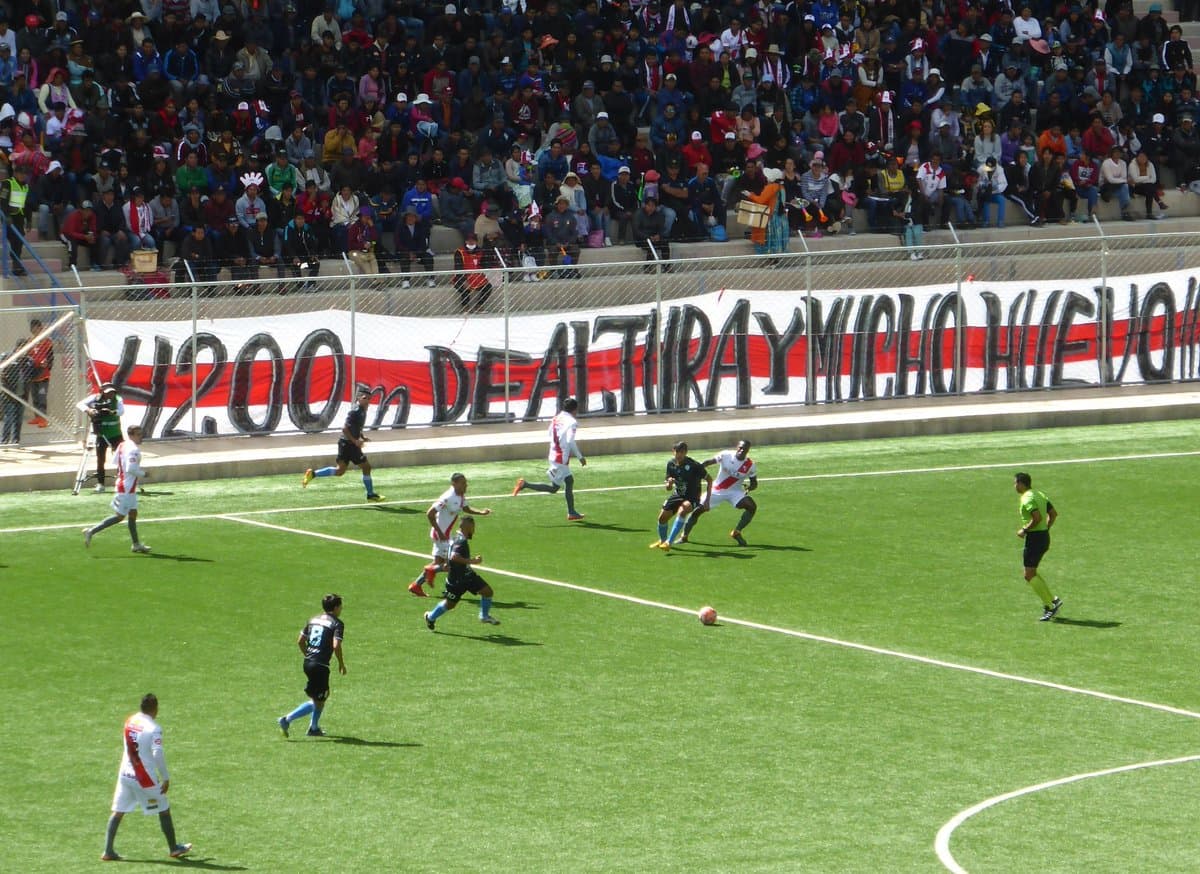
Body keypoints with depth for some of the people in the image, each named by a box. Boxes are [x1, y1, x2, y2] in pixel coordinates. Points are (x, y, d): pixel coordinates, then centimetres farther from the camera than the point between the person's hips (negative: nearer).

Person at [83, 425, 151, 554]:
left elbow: (115, 461, 17)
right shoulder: (134, 450, -21)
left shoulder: (123, 445, 8)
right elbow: (131, 469, -29)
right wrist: (142, 474, -11)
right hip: (127, 488, -10)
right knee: (119, 516, -4)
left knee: (133, 513, 15)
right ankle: (91, 531, -3)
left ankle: (136, 544, 21)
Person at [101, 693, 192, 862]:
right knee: (164, 810, 11)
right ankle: (174, 848, 22)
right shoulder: (154, 728, -15)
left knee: (118, 812, 6)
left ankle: (108, 851, -1)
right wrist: (166, 778, -16)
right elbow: (158, 754, -22)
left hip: (125, 775, 5)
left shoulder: (129, 722, 4)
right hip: (145, 778, -5)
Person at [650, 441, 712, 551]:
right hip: (677, 495, 6)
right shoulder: (671, 464, -4)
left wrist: (707, 500, -10)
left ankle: (669, 542, -34)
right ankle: (662, 540, 35)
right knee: (662, 517, 3)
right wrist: (669, 483, -22)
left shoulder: (694, 465, -20)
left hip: (692, 498, -6)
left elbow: (709, 480, -7)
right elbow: (668, 488, 3)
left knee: (682, 511, -35)